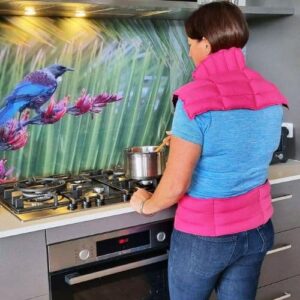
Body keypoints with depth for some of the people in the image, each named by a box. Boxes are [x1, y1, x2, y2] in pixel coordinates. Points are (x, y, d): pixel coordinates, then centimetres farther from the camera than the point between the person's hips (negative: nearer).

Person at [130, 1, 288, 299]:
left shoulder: (196, 99, -22)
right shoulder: (270, 95, -2)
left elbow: (175, 186, -20)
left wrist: (146, 204, 1)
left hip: (204, 235, -5)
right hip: (257, 228, 6)